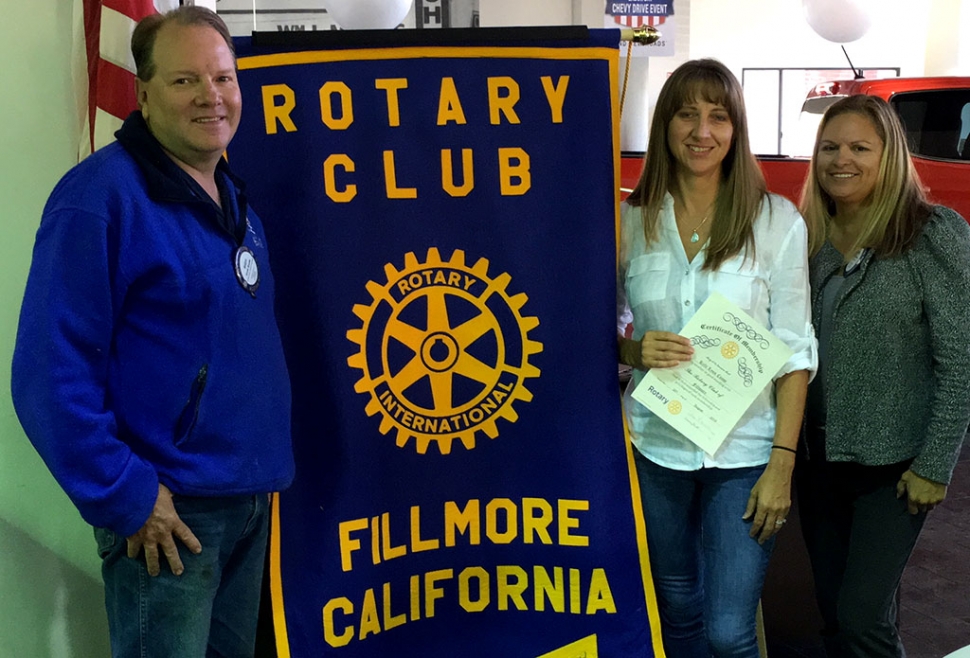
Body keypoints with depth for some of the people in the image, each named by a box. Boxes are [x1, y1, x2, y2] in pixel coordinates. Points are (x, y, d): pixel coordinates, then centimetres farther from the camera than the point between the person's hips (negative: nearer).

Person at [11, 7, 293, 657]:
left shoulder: (232, 197, 10)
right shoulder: (101, 196, -16)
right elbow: (52, 374, -20)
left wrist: (265, 467, 12)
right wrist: (125, 496, -18)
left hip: (249, 501, 8)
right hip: (169, 512, -8)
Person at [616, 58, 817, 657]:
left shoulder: (776, 221, -6)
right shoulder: (632, 220, 0)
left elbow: (795, 351, -5)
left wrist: (782, 463, -11)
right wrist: (635, 349, -14)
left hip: (744, 452, -2)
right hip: (656, 445, 2)